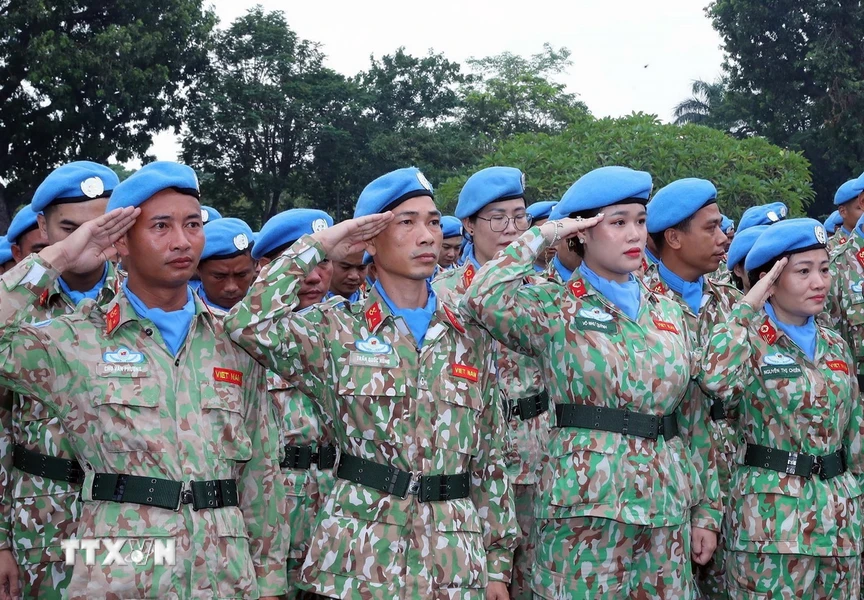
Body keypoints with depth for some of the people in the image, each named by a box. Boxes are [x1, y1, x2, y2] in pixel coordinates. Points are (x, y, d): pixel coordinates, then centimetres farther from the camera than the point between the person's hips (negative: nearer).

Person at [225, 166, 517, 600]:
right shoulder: (338, 330, 0)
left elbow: (490, 458, 10)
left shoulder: (471, 337, 8)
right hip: (360, 560, -2)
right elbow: (249, 322, -19)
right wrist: (318, 247, -9)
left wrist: (498, 562, 6)